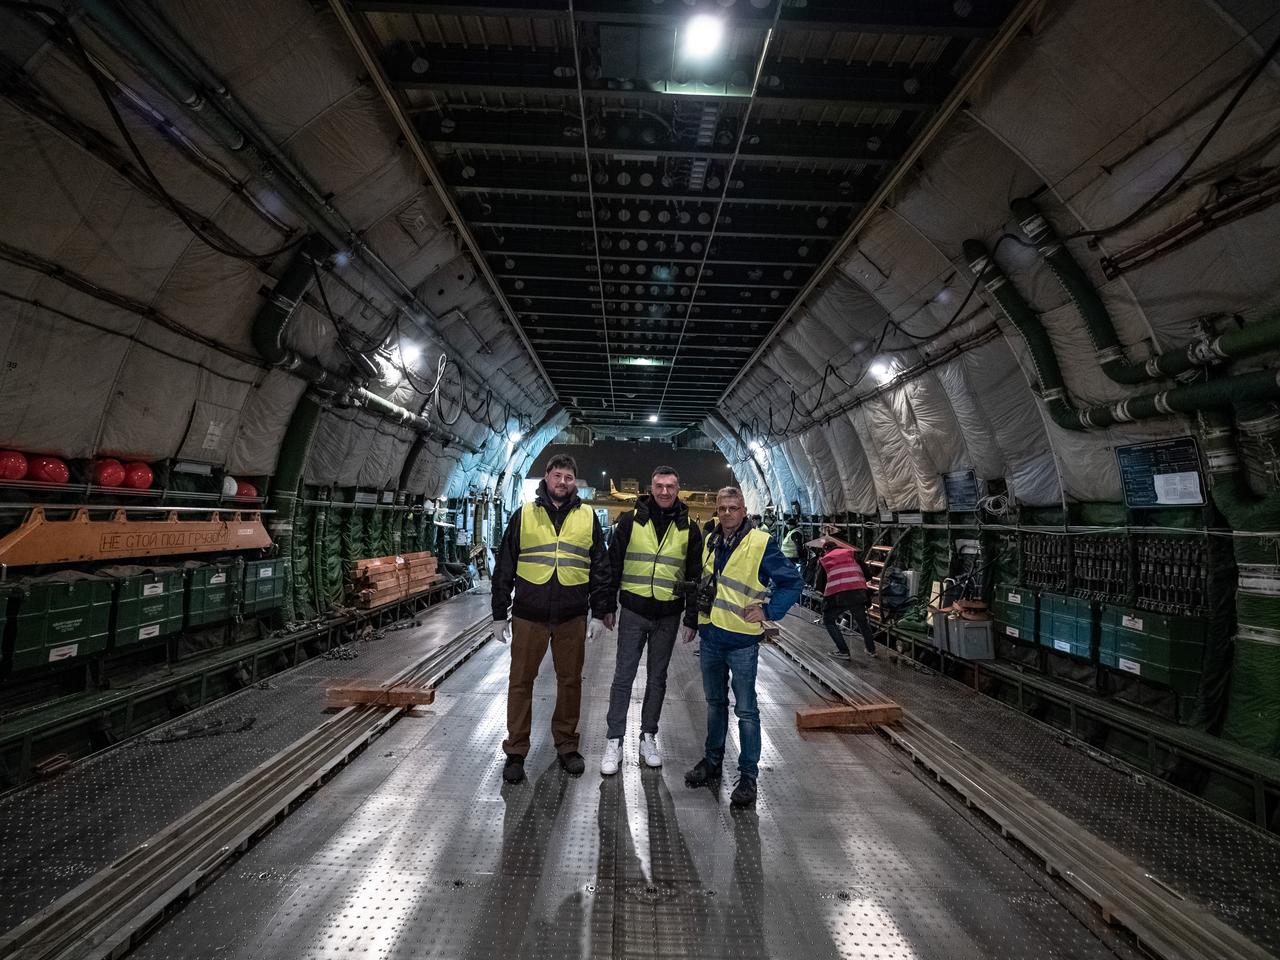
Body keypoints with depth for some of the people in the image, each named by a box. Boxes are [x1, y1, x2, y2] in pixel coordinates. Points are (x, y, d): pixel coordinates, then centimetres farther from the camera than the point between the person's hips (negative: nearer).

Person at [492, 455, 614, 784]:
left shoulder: (588, 517, 5)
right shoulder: (524, 515, 3)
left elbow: (600, 566, 9)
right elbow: (504, 566, 5)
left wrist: (604, 606, 5)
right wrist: (500, 612, 3)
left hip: (572, 616, 1)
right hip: (529, 615, -1)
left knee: (571, 680, 11)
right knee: (521, 682, 7)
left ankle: (567, 744, 30)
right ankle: (516, 751, 23)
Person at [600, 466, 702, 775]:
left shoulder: (688, 528, 2)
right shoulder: (631, 520, -2)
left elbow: (695, 575, 6)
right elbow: (613, 564, 2)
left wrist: (691, 618, 3)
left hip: (669, 616, 2)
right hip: (633, 612, -1)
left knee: (657, 678, 13)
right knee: (623, 677, 3)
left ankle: (648, 737, 27)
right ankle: (614, 742, 14)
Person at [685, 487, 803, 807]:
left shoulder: (761, 543, -12)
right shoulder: (710, 541, 6)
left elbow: (792, 582, -8)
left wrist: (768, 611, -14)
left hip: (742, 642, -6)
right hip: (710, 637, 6)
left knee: (745, 710, 4)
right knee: (715, 703, 19)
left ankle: (748, 775, 18)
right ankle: (712, 761, 35)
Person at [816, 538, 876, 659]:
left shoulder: (824, 560, 17)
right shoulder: (851, 553, 20)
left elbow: (820, 584, 13)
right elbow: (866, 573, 13)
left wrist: (827, 593, 30)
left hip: (837, 596, -3)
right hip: (858, 593, 3)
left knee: (829, 621, 19)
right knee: (862, 620, 28)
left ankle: (843, 651, 13)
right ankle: (871, 650, 35)